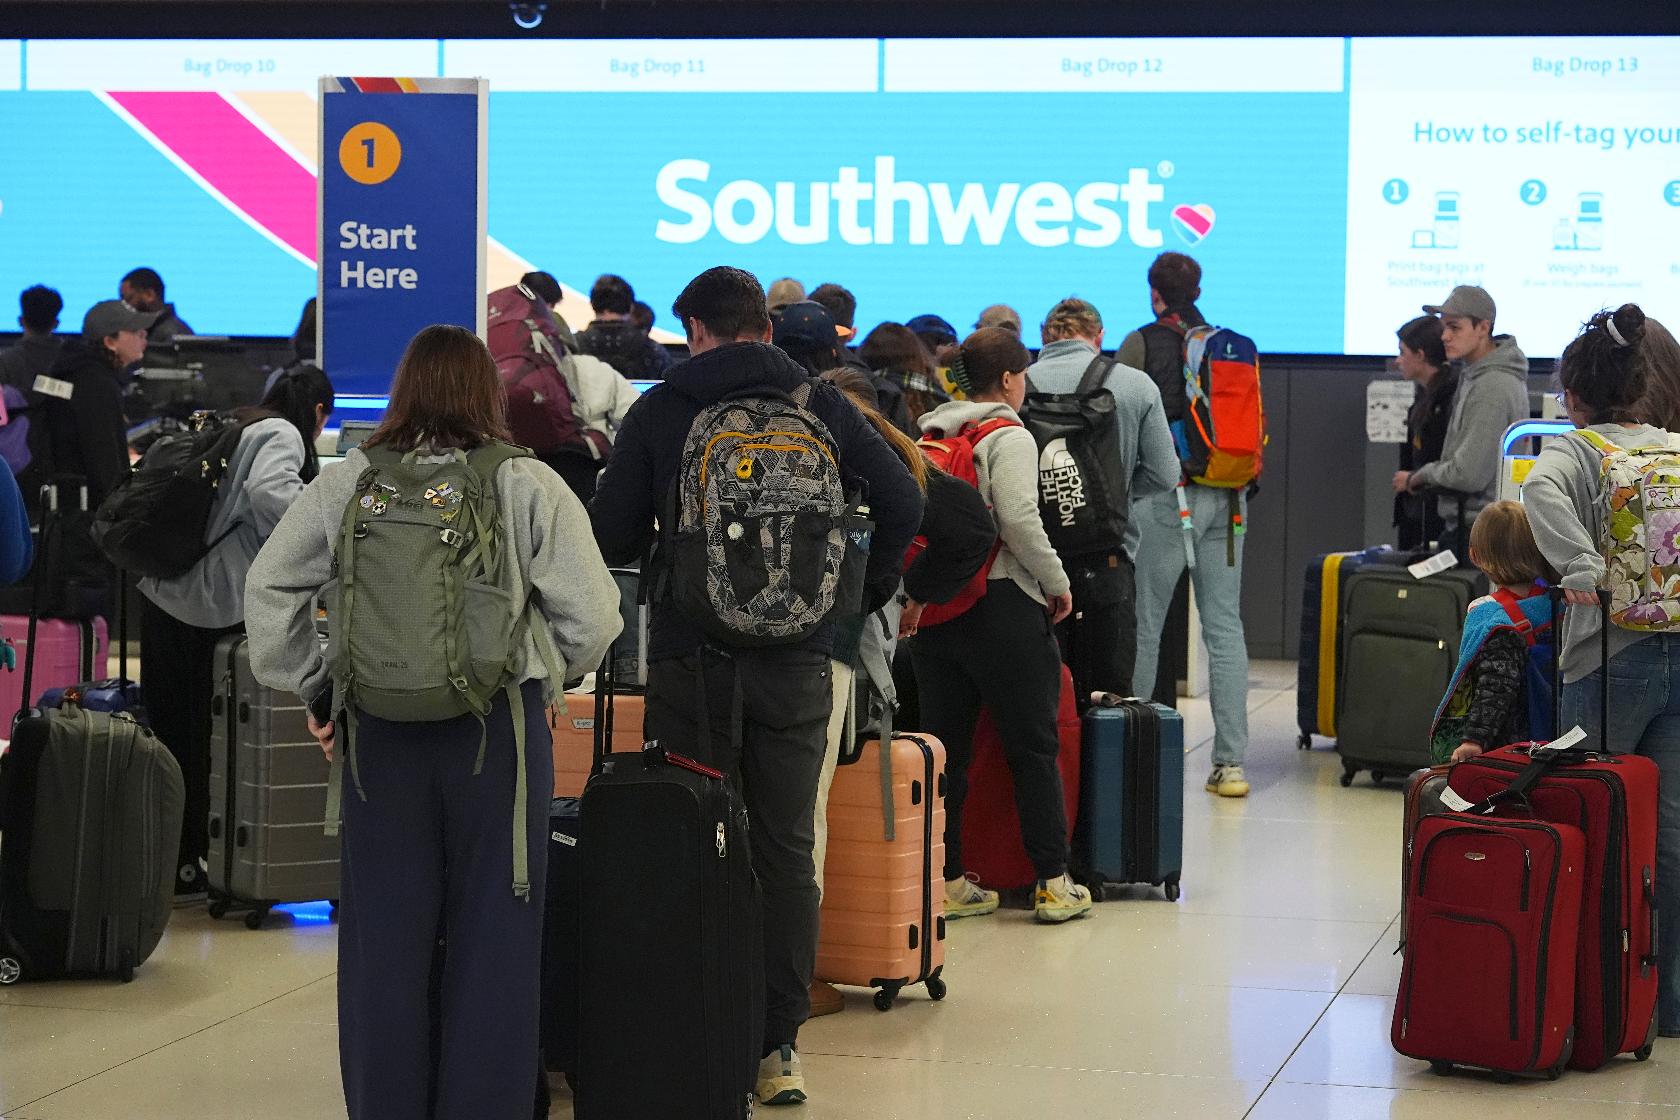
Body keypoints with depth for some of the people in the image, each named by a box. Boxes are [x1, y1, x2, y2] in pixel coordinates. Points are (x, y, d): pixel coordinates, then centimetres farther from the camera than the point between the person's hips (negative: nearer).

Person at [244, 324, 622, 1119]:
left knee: (384, 939, 9)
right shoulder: (529, 487, -4)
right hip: (498, 726, -2)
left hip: (380, 727, 2)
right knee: (492, 938, 6)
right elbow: (593, 616, -7)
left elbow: (268, 590, 4)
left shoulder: (346, 485, 2)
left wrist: (313, 689, 11)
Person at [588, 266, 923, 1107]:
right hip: (797, 659, 1)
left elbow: (611, 537, -2)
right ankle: (778, 1048, 6)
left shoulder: (659, 410, 0)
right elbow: (902, 500, -2)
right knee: (786, 854, 6)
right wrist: (866, 594, 11)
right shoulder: (820, 405, 3)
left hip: (690, 659, -1)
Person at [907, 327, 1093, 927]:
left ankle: (948, 882, 11)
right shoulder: (1009, 438, -8)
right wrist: (1059, 584, -6)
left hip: (933, 608, 6)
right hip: (1002, 606, -6)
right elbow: (1019, 524, -18)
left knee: (946, 748, 9)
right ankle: (1053, 883, 6)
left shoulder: (928, 440, 11)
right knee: (1034, 748, 3)